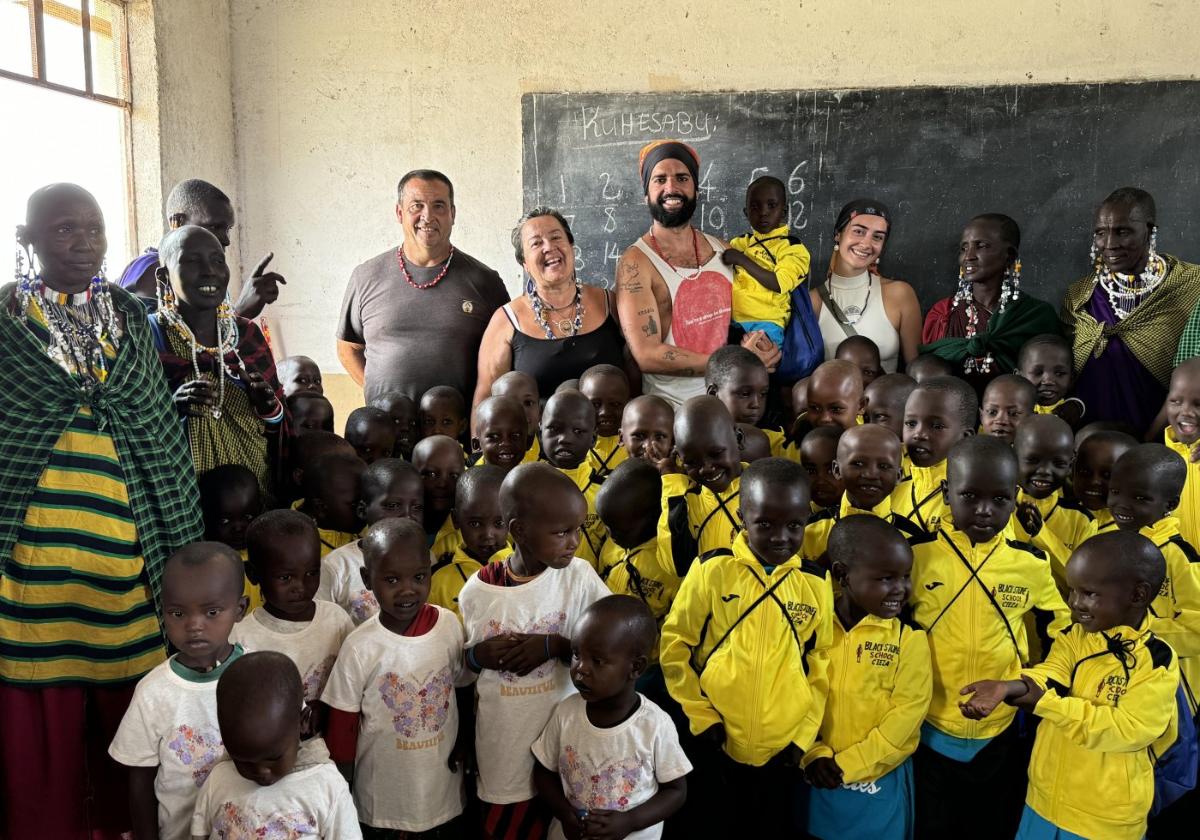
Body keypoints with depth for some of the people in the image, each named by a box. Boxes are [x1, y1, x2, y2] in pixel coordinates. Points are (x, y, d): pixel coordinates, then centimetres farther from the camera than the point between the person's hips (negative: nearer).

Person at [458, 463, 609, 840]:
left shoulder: (579, 576, -11)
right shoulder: (476, 591, -9)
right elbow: (458, 668, 6)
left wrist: (555, 645, -20)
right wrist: (478, 655, -15)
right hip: (499, 752, 1)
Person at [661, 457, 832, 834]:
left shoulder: (816, 584, -4)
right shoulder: (712, 570, -10)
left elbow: (821, 663, 4)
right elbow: (675, 642, -3)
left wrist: (803, 735, 0)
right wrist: (699, 713, -6)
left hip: (783, 750, 2)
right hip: (715, 742, -1)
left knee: (772, 827, 19)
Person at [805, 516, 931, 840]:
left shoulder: (909, 637, -11)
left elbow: (906, 716, -13)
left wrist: (847, 766, -14)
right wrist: (814, 754, -11)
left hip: (880, 782, -2)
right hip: (819, 780, 2)